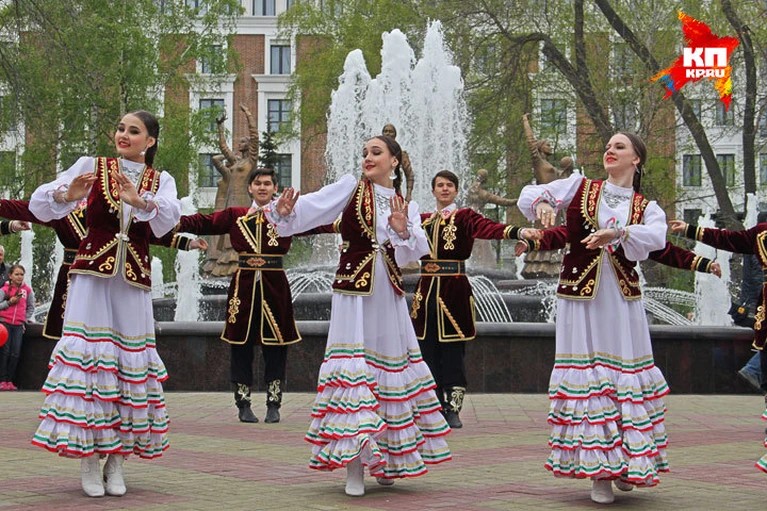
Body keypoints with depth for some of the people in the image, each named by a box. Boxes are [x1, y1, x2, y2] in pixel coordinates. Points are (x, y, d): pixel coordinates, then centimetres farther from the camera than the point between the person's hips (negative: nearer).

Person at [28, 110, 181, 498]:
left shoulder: (161, 181, 10)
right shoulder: (91, 167, 6)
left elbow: (168, 219, -11)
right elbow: (40, 204, -1)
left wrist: (139, 200, -30)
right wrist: (68, 195, -23)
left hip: (133, 282, 2)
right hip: (90, 276, -2)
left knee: (130, 361, 0)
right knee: (85, 356, -9)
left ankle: (117, 460, 10)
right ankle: (88, 462, -2)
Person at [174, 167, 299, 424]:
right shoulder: (235, 215, 8)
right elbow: (204, 223, 0)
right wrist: (176, 222, -14)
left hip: (275, 286, 0)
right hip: (244, 285, 0)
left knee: (276, 346, 3)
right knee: (241, 345, 3)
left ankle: (273, 405, 12)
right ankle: (244, 405, 13)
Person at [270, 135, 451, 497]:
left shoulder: (406, 206, 12)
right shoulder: (350, 188, 3)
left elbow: (417, 252, 0)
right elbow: (312, 207, -8)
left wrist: (403, 231, -18)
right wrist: (285, 213, -27)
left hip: (388, 299, 4)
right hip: (353, 295, -4)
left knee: (392, 369, 8)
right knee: (352, 369, -10)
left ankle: (386, 461, 22)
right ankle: (353, 467, -7)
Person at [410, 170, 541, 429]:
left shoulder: (464, 217, 1)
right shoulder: (422, 220, 15)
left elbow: (489, 228, -15)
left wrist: (520, 232, -33)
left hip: (454, 291, -4)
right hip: (427, 290, 4)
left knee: (452, 352, -2)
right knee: (428, 352, 5)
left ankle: (453, 410, 5)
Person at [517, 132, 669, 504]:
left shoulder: (646, 208, 8)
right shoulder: (580, 187, 8)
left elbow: (656, 236, -14)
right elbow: (528, 196, 5)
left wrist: (618, 232, -31)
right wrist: (542, 203, -18)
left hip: (622, 299, 1)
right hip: (580, 295, -1)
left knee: (627, 375, 2)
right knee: (587, 376, -3)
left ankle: (625, 464, 17)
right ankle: (598, 472, 3)